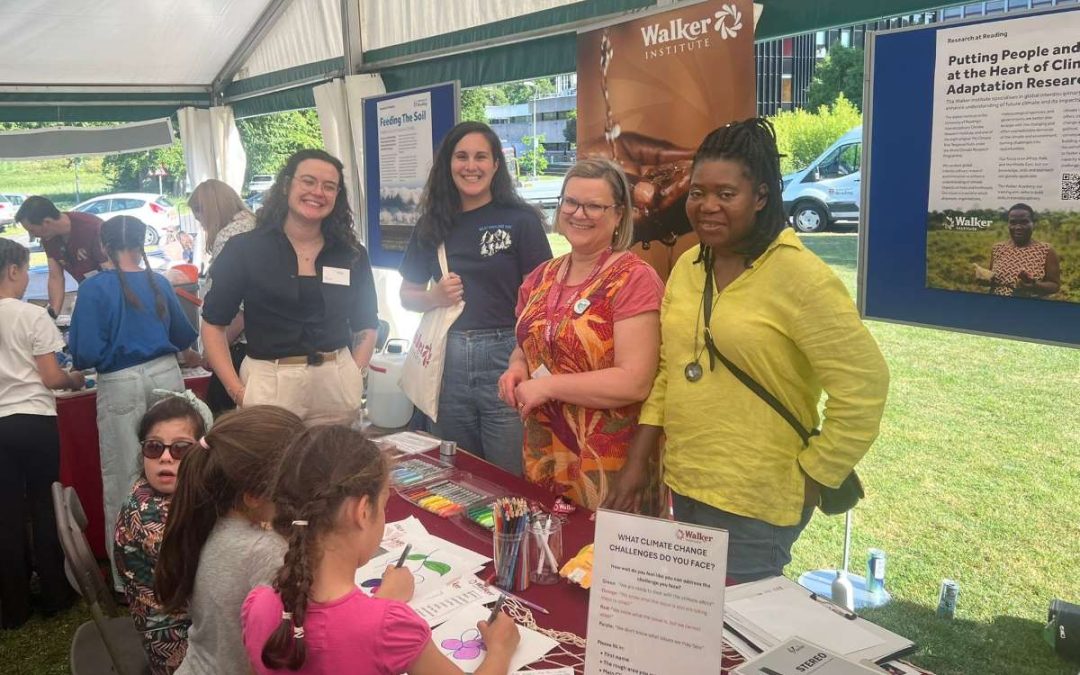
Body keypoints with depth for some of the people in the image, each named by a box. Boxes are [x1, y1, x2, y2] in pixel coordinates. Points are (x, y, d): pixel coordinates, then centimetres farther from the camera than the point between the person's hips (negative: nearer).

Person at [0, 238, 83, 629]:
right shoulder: (32, 316, -9)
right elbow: (51, 378, -10)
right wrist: (75, 380, 10)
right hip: (34, 421, -3)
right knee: (45, 508, 9)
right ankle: (54, 596, 18)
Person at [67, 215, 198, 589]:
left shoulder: (94, 288, -8)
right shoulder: (159, 282, 5)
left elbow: (86, 353, -13)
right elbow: (183, 337, 18)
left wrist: (78, 362, 10)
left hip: (121, 386, -4)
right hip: (166, 375, 4)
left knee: (123, 480, 6)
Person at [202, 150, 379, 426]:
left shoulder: (352, 255, 5)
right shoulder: (244, 249, -2)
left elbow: (366, 326, 12)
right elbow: (214, 323, 1)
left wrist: (353, 379, -1)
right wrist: (236, 389, -8)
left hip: (337, 385, 2)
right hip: (268, 384, -2)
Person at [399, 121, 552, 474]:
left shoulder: (521, 220, -2)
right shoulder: (432, 225, 10)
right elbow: (407, 295, 17)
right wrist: (435, 297, -5)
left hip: (504, 359, -3)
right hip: (446, 361, 4)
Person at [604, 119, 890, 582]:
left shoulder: (799, 277, -16)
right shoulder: (688, 266, 6)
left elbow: (863, 387, -16)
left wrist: (808, 481, -11)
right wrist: (637, 461, 8)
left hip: (751, 510, -7)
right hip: (682, 491, 7)